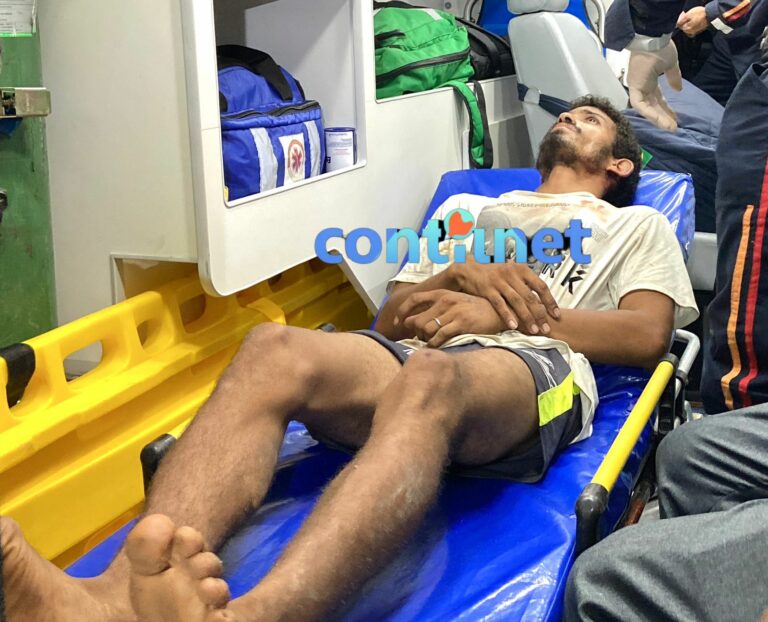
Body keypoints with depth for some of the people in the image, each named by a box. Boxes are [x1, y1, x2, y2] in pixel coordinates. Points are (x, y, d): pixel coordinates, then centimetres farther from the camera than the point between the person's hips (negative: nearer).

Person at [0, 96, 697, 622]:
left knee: (426, 383, -41)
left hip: (535, 366, -3)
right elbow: (390, 320, 26)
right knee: (273, 351, -31)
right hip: (421, 356, 4)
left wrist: (504, 312, 0)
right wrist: (462, 276, 6)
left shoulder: (637, 226, 31)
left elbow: (647, 335, 9)